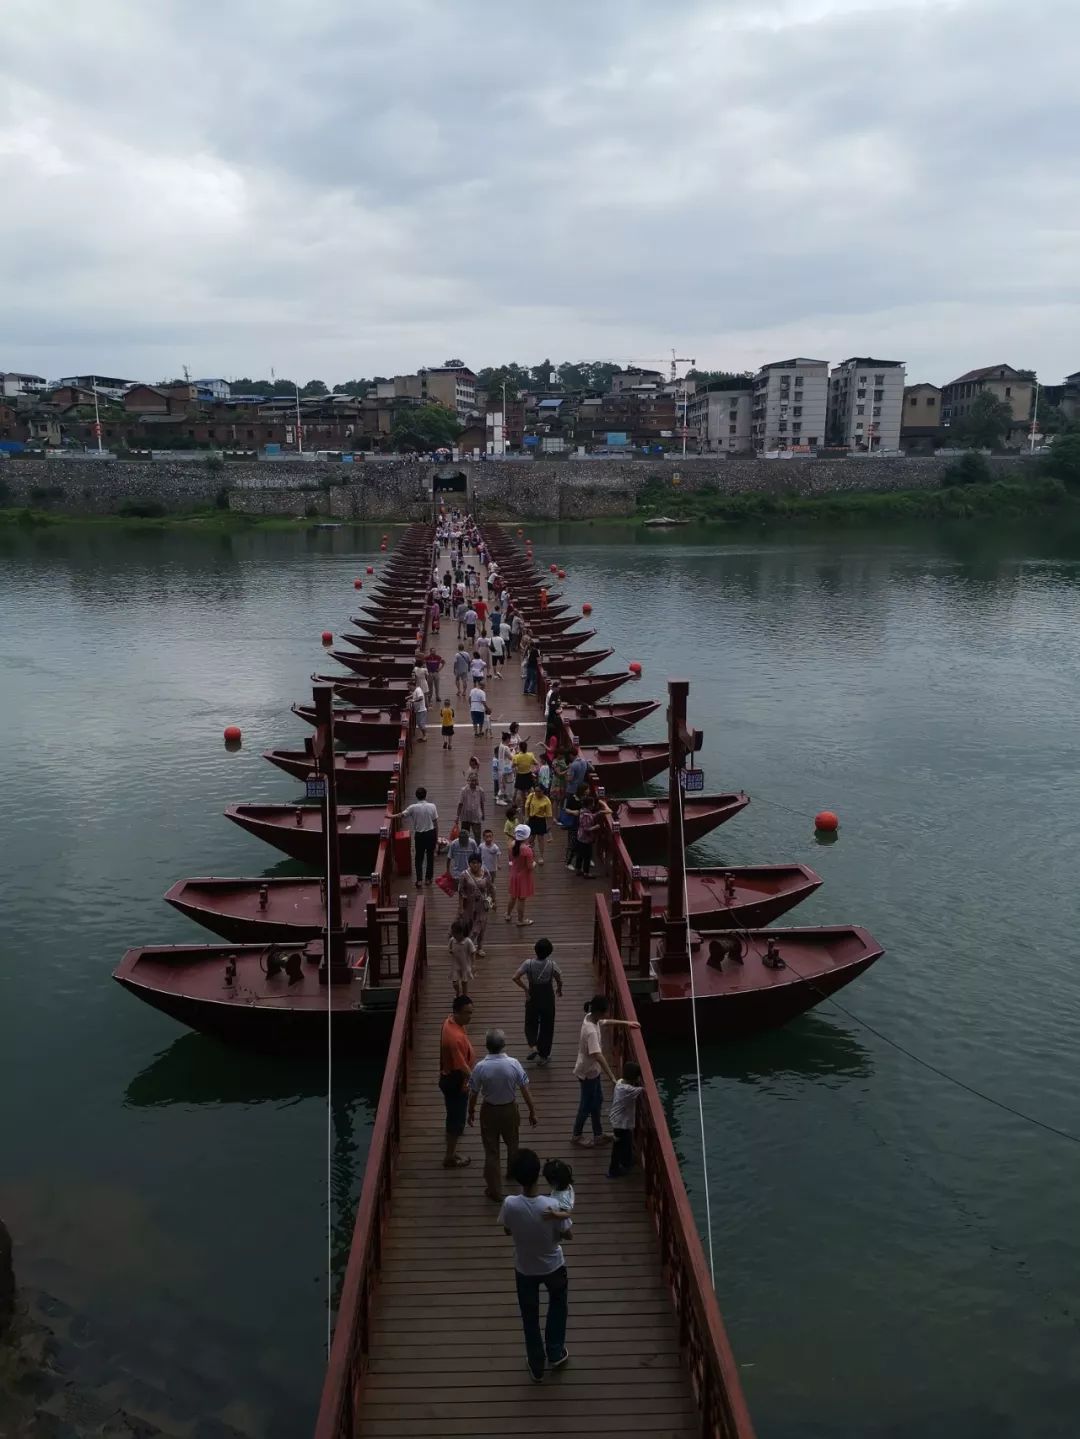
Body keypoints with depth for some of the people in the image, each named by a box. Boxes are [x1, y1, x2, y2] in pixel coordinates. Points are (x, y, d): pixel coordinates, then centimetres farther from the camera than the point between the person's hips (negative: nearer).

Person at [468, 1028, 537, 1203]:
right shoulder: (513, 1064, -21)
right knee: (512, 1143, 28)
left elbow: (473, 1094, -11)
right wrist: (532, 1111, 0)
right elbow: (525, 1090, -13)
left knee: (491, 1151, 12)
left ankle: (494, 1190, 20)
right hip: (509, 1109, 2)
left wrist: (471, 1112, 7)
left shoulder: (480, 1067, -23)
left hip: (489, 1111, -1)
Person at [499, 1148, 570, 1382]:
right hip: (552, 1266, -1)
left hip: (525, 1269, 1)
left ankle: (536, 1367, 40)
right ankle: (555, 1353, 42)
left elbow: (508, 1231, -6)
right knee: (558, 1302, 32)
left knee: (530, 1317, 24)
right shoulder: (551, 1205, -32)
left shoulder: (510, 1204, -29)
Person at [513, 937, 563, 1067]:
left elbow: (515, 977, -22)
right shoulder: (552, 964, -17)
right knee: (547, 1026, 14)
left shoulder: (529, 963, -17)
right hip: (548, 998, 0)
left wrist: (525, 988, -9)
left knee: (531, 1023, 21)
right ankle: (543, 1056, 20)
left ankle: (532, 1046, -2)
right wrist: (559, 990, 13)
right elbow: (559, 981, -9)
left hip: (533, 997, 0)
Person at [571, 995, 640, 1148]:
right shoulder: (590, 1031, -35)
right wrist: (613, 1078, -43)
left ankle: (598, 1135, 38)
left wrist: (625, 1022, 24)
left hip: (593, 1070, 9)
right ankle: (577, 1135, 33)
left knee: (597, 1102, 22)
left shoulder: (592, 1018, -7)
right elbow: (598, 1056, -41)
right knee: (587, 1105, 12)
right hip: (587, 1072, -9)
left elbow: (605, 1022, 17)